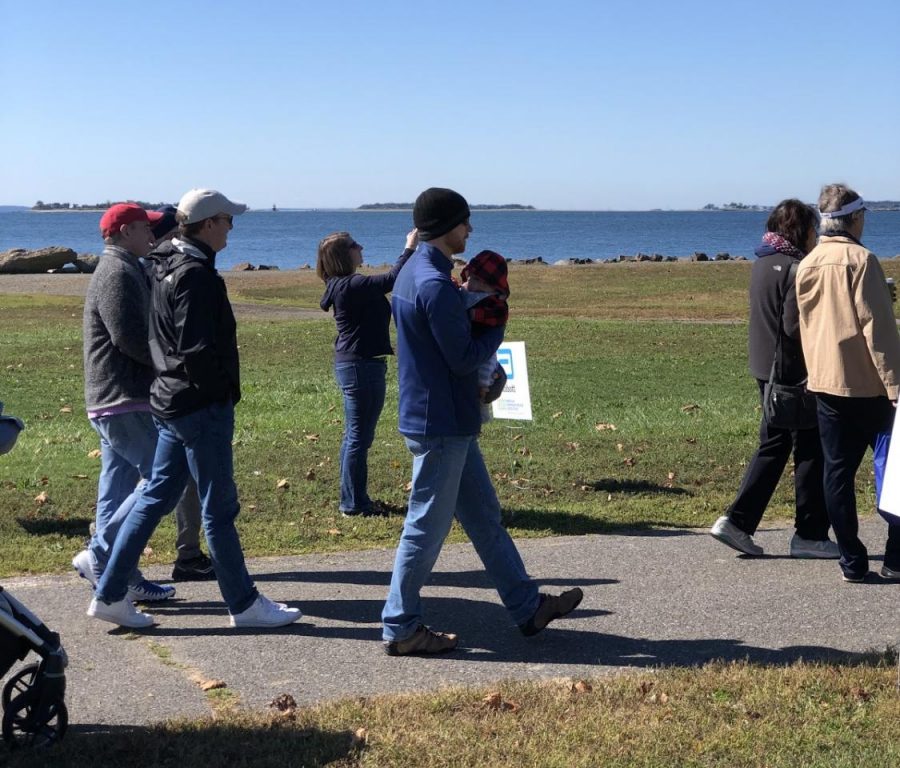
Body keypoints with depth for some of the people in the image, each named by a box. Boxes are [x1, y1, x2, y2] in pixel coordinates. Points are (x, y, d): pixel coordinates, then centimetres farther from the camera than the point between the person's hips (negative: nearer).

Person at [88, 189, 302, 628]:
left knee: (155, 497, 14)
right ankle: (244, 603, 12)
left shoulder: (164, 267, 12)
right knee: (219, 508, 1)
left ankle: (109, 595, 17)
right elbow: (197, 351, -24)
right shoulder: (196, 275, -17)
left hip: (169, 404, 10)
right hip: (202, 406, -9)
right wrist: (222, 392, -11)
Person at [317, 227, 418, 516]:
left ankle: (353, 498, 27)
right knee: (359, 437, -2)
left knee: (354, 435, 18)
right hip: (361, 365, -11)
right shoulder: (351, 286, -19)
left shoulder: (343, 285, 11)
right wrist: (410, 248, -15)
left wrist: (411, 249, 8)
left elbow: (386, 283, 12)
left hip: (353, 364, 11)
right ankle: (353, 503, 5)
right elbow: (391, 279, -24)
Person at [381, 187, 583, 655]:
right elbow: (464, 357, -19)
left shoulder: (412, 274, 12)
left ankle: (527, 607, 26)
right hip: (440, 425, -11)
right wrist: (496, 329, -3)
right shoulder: (434, 284, -21)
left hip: (448, 422, 11)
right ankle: (400, 627, 10)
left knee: (484, 517, 16)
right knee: (428, 525, -1)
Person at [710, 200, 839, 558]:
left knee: (772, 447, 15)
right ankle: (809, 535, 9)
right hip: (795, 373, -9)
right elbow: (795, 327, -22)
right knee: (811, 451, 2)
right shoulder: (794, 268, -17)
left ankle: (737, 520, 9)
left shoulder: (762, 264, 11)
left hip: (766, 369, 9)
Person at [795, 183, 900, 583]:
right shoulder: (860, 259, -11)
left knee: (838, 471, 7)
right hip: (868, 384, -5)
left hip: (826, 383, 6)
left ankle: (852, 561, 8)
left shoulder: (806, 265, 8)